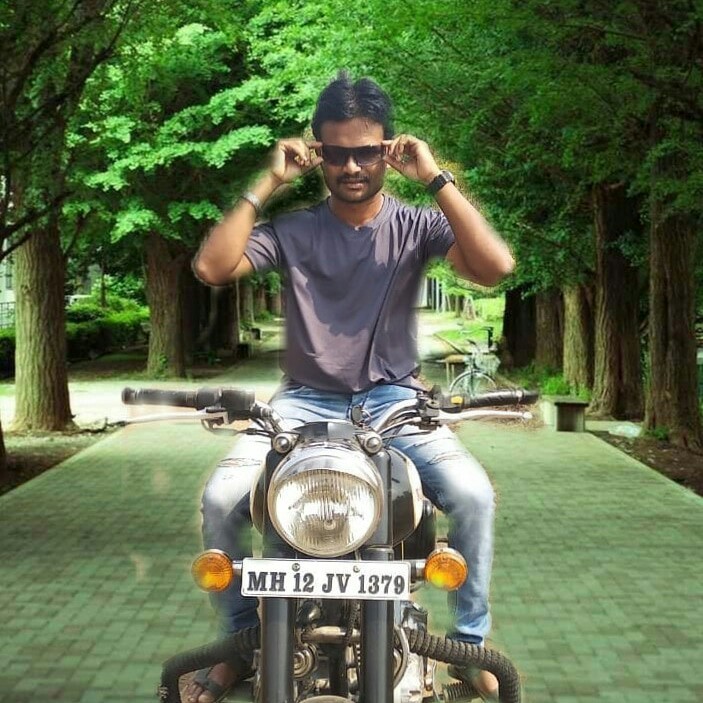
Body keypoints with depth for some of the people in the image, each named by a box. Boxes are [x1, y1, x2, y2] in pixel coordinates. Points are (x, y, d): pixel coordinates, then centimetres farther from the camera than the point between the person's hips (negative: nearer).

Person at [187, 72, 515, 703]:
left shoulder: (417, 225, 2)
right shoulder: (292, 231, 5)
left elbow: (495, 267, -15)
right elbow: (212, 268, -10)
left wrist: (436, 179, -15)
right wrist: (267, 184, -9)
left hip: (394, 399, -1)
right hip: (306, 402, 1)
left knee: (472, 493, -26)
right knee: (222, 499, -21)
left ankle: (472, 642, -5)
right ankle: (241, 640, 2)